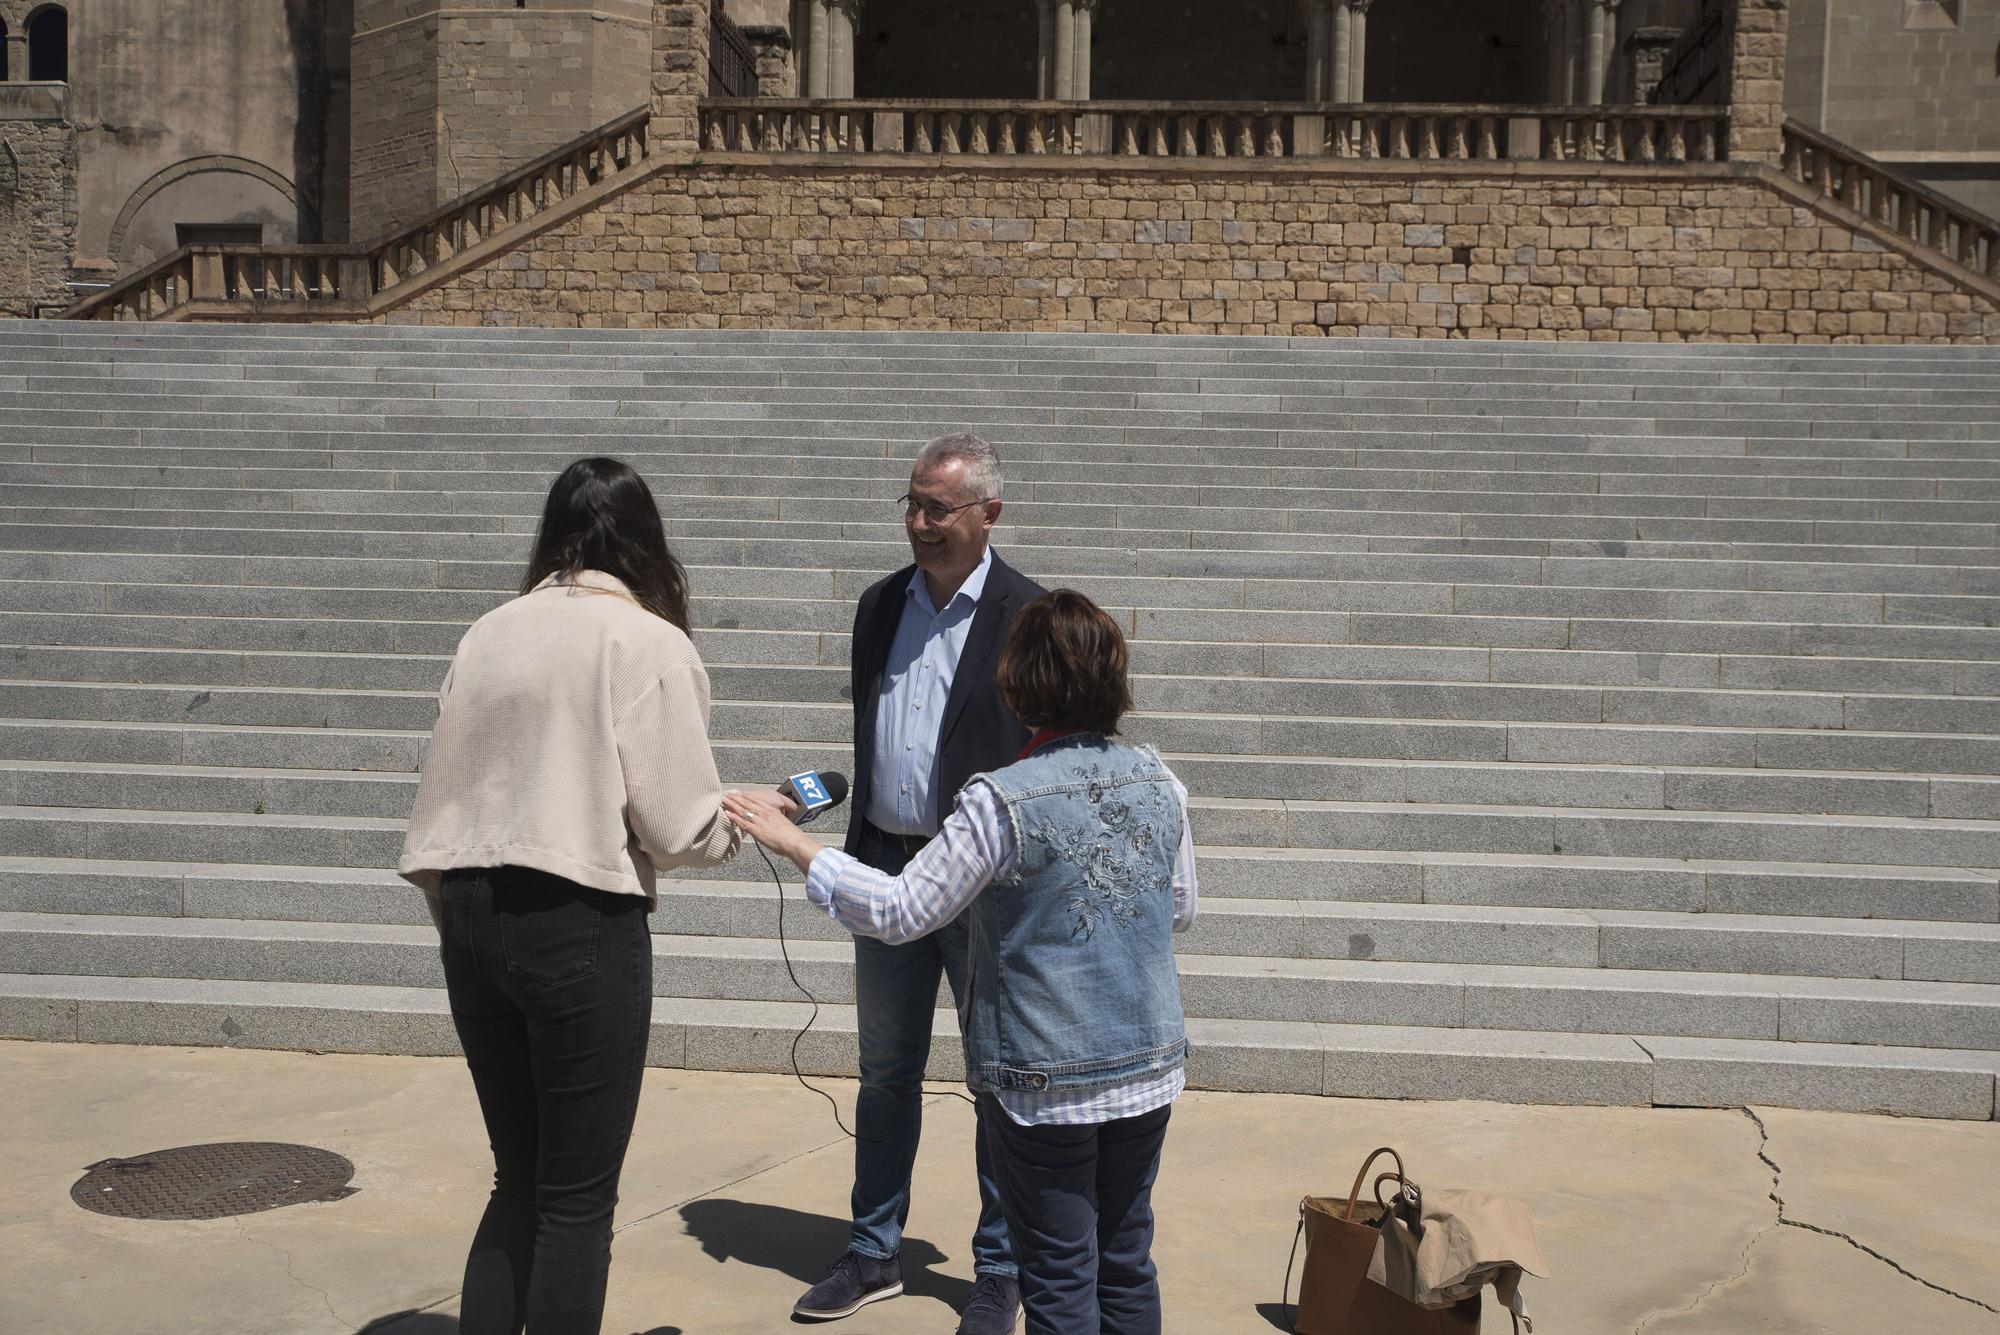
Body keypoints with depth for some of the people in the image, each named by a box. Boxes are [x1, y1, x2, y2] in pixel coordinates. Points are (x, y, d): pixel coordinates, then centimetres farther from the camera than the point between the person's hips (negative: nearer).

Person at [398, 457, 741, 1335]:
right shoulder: (648, 641, -7)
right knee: (578, 1198, 7)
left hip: (470, 914, 6)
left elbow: (438, 796, 10)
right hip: (582, 924, -6)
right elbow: (680, 826, -10)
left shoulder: (488, 633, 9)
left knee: (518, 1182, 18)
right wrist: (739, 826, 11)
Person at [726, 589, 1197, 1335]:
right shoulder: (1160, 785, -2)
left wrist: (793, 844, -7)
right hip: (1148, 1071, 5)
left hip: (1043, 1085, -5)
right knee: (1127, 1263, 17)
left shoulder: (1003, 804, -19)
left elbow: (898, 913, -14)